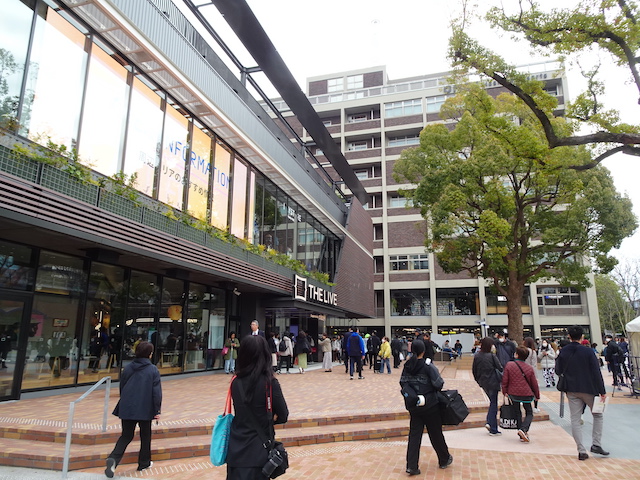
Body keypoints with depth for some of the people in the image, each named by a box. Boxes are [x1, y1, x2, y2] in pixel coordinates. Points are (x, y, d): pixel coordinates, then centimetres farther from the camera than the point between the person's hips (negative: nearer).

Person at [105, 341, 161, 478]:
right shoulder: (153, 370, -8)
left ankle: (113, 458, -11)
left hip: (127, 408, 3)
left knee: (126, 436, 12)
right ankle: (144, 463, 24)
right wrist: (157, 410, -4)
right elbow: (157, 392, -10)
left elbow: (122, 388, 13)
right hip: (145, 409, -3)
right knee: (145, 436, 15)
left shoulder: (128, 368, 4)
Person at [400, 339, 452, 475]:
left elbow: (403, 383, -1)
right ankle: (444, 460, 34)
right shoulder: (428, 365, -17)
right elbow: (439, 383, -17)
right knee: (436, 434, 14)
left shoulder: (407, 365, -1)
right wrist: (436, 390, 2)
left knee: (414, 434, 7)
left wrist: (413, 395, 1)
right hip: (430, 404, -4)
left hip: (414, 406, 4)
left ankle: (412, 466, 4)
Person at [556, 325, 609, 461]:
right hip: (588, 389, -2)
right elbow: (596, 372, -11)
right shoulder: (587, 352, -11)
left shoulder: (563, 352, -2)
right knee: (597, 415, 18)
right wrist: (602, 391, -5)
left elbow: (558, 371, 5)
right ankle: (596, 444, 10)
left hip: (571, 390, 2)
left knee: (575, 419, 6)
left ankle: (581, 451, 3)